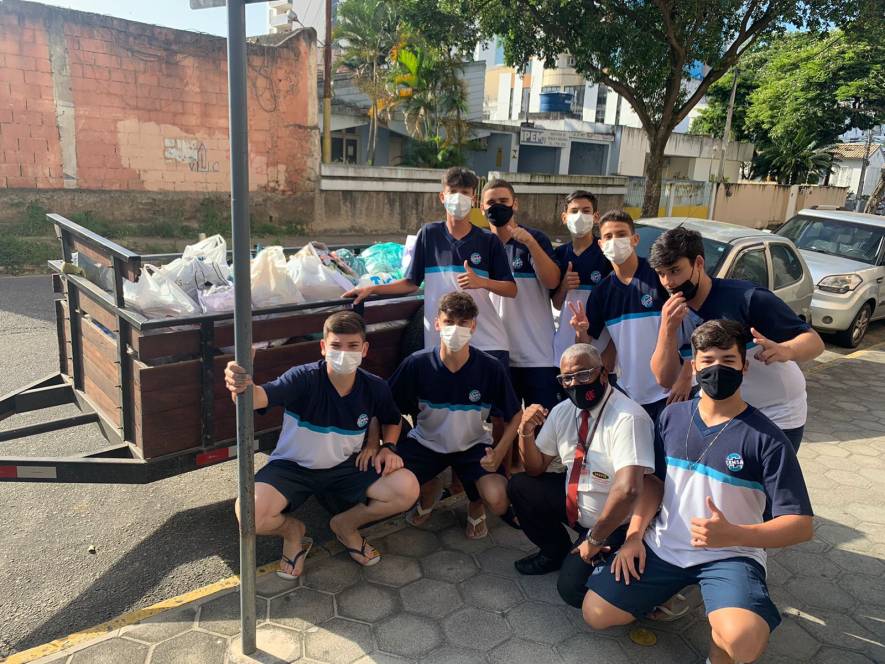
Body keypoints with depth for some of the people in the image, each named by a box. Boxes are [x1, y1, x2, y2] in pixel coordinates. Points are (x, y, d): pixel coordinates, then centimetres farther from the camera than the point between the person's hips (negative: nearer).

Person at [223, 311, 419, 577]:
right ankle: (292, 531, 8)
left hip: (346, 466, 3)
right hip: (292, 466, -2)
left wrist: (388, 447, -9)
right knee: (250, 514, -31)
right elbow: (262, 396, -44)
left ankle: (345, 525, 11)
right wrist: (242, 387, -67)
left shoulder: (375, 388, -12)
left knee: (408, 489, -19)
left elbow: (392, 420, 11)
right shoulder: (303, 378, -25)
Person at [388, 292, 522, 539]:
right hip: (426, 442, 1)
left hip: (473, 445, -1)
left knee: (498, 501, -26)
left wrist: (499, 452, -18)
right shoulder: (416, 364, -18)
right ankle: (431, 489, 15)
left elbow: (515, 415, -4)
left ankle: (476, 504, 16)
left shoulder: (491, 368, -17)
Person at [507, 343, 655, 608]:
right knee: (519, 486, -4)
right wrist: (526, 432, -17)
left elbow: (627, 490, -37)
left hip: (616, 521, -7)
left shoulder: (628, 418, -29)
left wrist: (595, 540, -25)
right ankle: (556, 552, 17)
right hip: (573, 501, 7)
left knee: (573, 588, -19)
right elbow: (536, 468, 3)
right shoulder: (563, 411, -4)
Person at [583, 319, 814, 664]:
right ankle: (667, 590, 24)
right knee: (595, 613, -1)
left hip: (731, 555, -4)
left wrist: (733, 535, -32)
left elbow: (800, 524, -15)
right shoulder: (672, 416, 1)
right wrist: (634, 535, -3)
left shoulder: (766, 438, -13)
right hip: (662, 546, 4)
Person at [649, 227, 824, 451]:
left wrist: (785, 350, -45)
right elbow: (666, 379, -14)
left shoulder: (747, 298, -25)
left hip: (777, 419, -5)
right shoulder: (673, 313, -9)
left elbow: (814, 342, -22)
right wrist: (668, 329, -29)